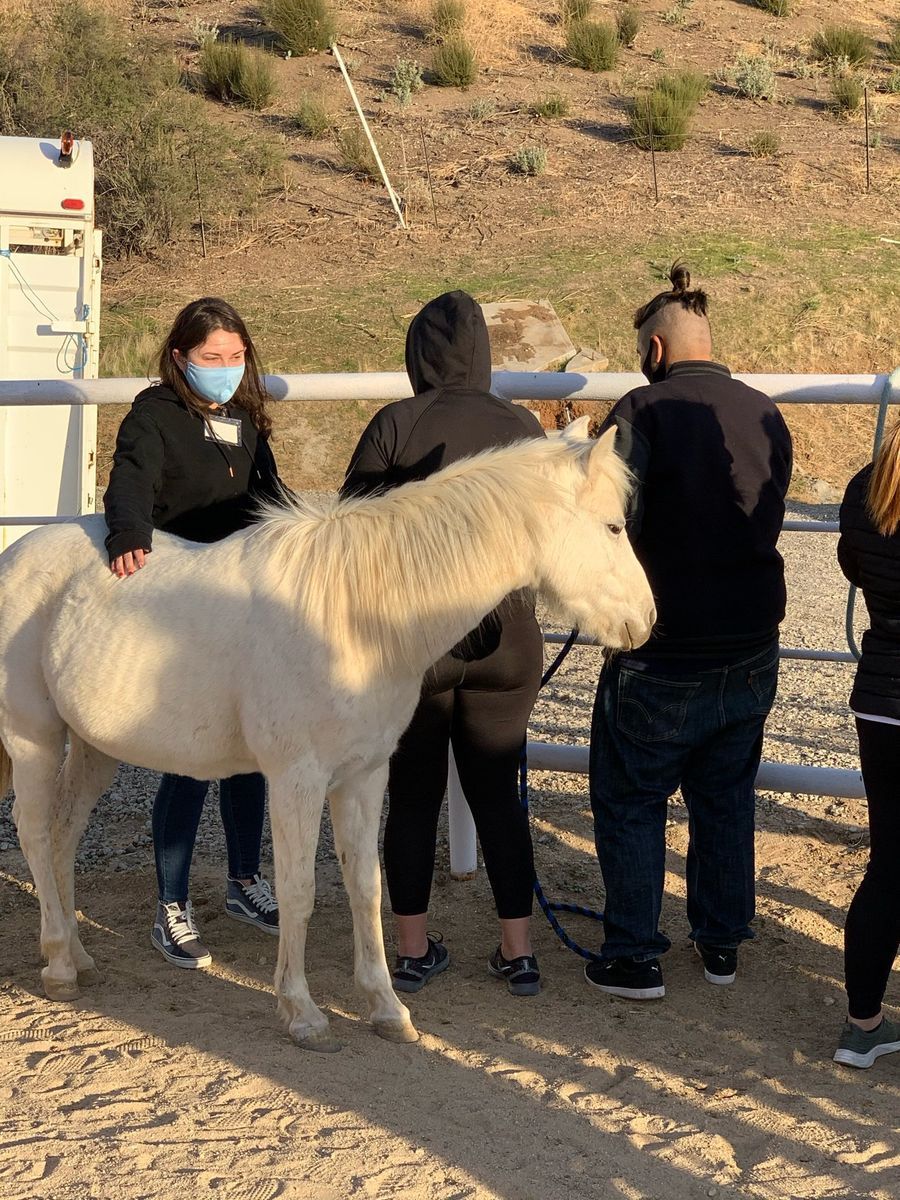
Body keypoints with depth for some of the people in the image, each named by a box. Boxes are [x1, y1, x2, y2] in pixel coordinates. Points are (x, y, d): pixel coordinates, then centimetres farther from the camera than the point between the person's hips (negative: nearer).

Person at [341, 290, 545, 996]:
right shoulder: (523, 428, -1)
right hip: (505, 645, 2)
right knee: (499, 796, 13)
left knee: (412, 798, 10)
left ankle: (414, 952, 18)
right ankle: (519, 955, 16)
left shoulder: (397, 425, -9)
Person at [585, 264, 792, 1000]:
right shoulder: (766, 414, 2)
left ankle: (635, 958, 13)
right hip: (752, 649, 5)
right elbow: (767, 520, 9)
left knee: (631, 800, 9)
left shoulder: (645, 409, -15)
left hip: (664, 655, -5)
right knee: (727, 797, 19)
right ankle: (722, 941, 29)